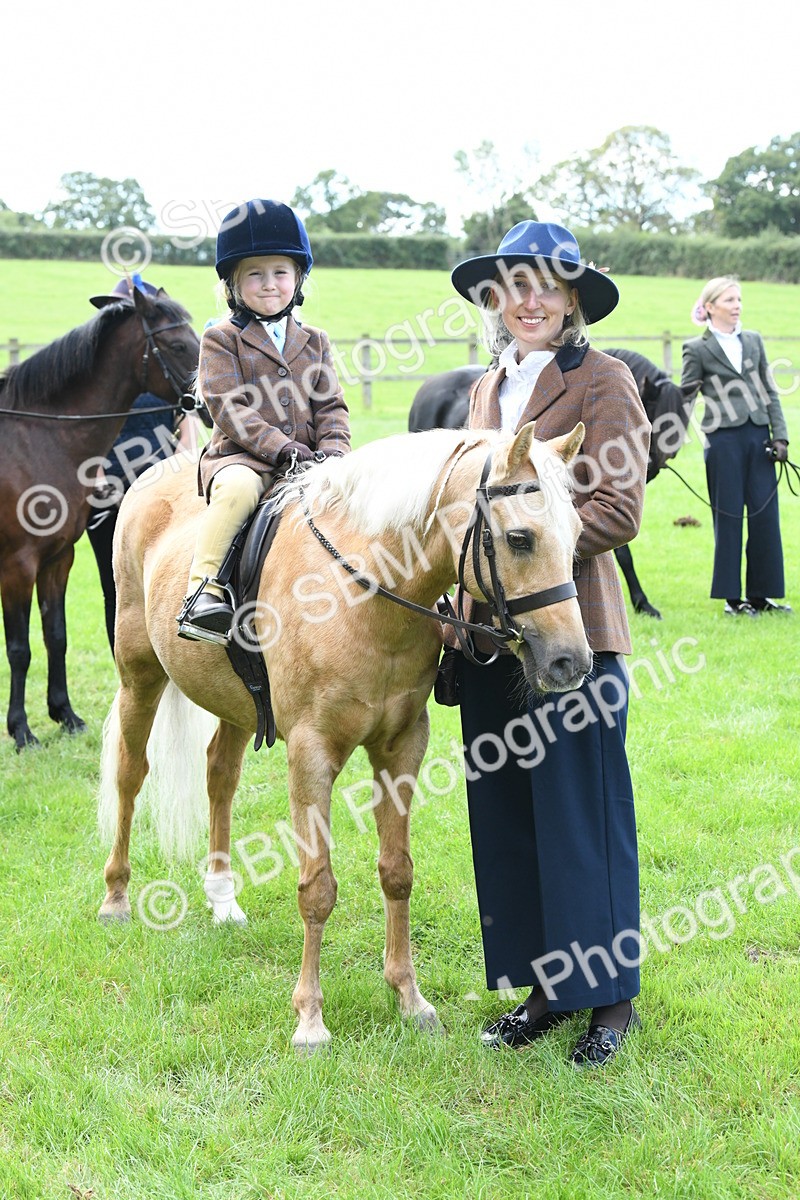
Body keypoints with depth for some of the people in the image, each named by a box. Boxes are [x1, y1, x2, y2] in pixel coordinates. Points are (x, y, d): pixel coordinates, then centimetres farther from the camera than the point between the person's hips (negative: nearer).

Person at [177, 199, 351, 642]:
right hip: (240, 457, -4)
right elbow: (228, 408, -8)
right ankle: (203, 589, -37)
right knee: (240, 487, -38)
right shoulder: (221, 340, 4)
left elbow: (331, 406, 14)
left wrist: (333, 449, -9)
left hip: (306, 461, 4)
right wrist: (282, 448, -19)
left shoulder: (314, 341, 19)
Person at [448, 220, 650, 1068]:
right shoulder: (486, 390, 16)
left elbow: (618, 511, -13)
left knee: (583, 810, 0)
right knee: (503, 814, 9)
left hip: (571, 625, -7)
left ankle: (610, 997, 13)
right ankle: (545, 988, 21)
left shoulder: (603, 381, -5)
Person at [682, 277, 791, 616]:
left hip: (759, 436, 4)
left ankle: (760, 594, 12)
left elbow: (770, 392, 12)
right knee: (728, 517, 1)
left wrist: (779, 435, 4)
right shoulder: (697, 349, -1)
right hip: (723, 439, -4)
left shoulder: (753, 341, 12)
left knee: (765, 515, 2)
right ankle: (732, 597, 9)